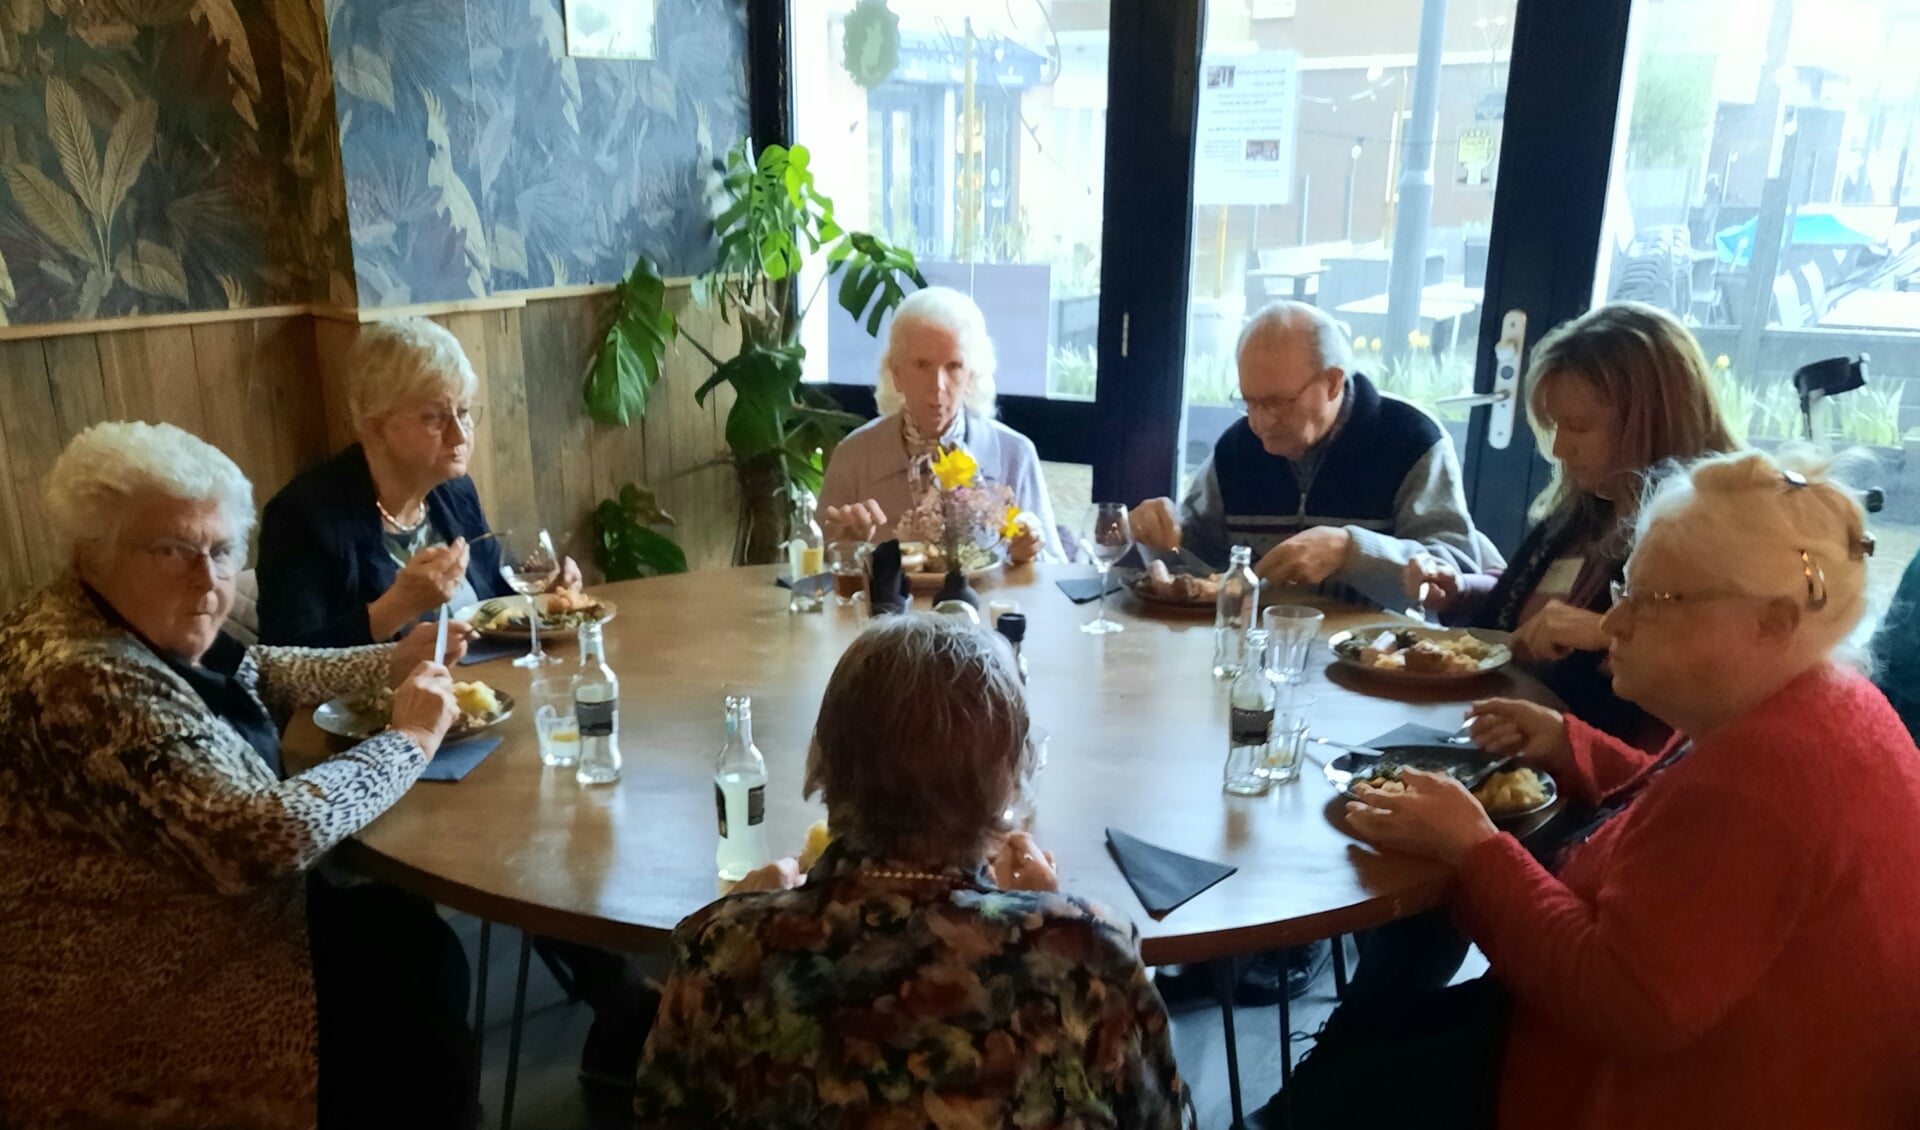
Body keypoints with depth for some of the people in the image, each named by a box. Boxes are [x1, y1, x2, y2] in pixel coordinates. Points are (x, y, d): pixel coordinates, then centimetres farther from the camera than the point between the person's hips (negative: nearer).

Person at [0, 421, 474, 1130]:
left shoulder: (150, 628, 0)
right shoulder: (93, 682, -31)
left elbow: (257, 673, 19)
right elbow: (274, 833, -34)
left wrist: (390, 662, 4)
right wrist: (409, 738, -20)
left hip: (177, 916, 10)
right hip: (124, 997, -10)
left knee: (422, 947, 13)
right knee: (412, 1029, -4)